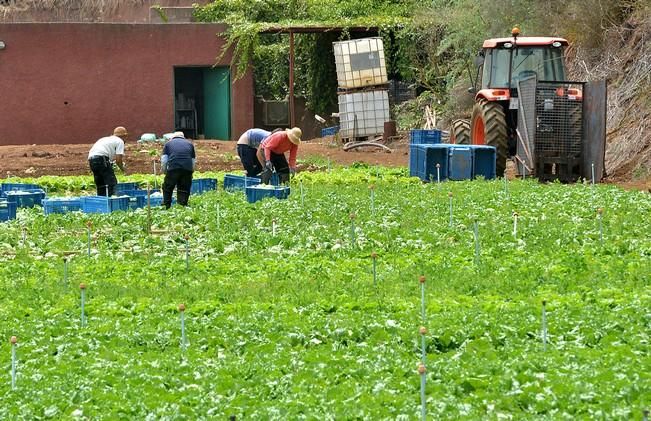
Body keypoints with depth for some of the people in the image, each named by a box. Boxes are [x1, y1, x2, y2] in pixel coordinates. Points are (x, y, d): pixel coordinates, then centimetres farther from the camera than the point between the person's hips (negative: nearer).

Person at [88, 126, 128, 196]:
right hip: (101, 158, -8)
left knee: (100, 185, 14)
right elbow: (118, 159, 0)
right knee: (111, 183, -5)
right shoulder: (120, 141, 8)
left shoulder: (106, 139, 31)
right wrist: (122, 168, 17)